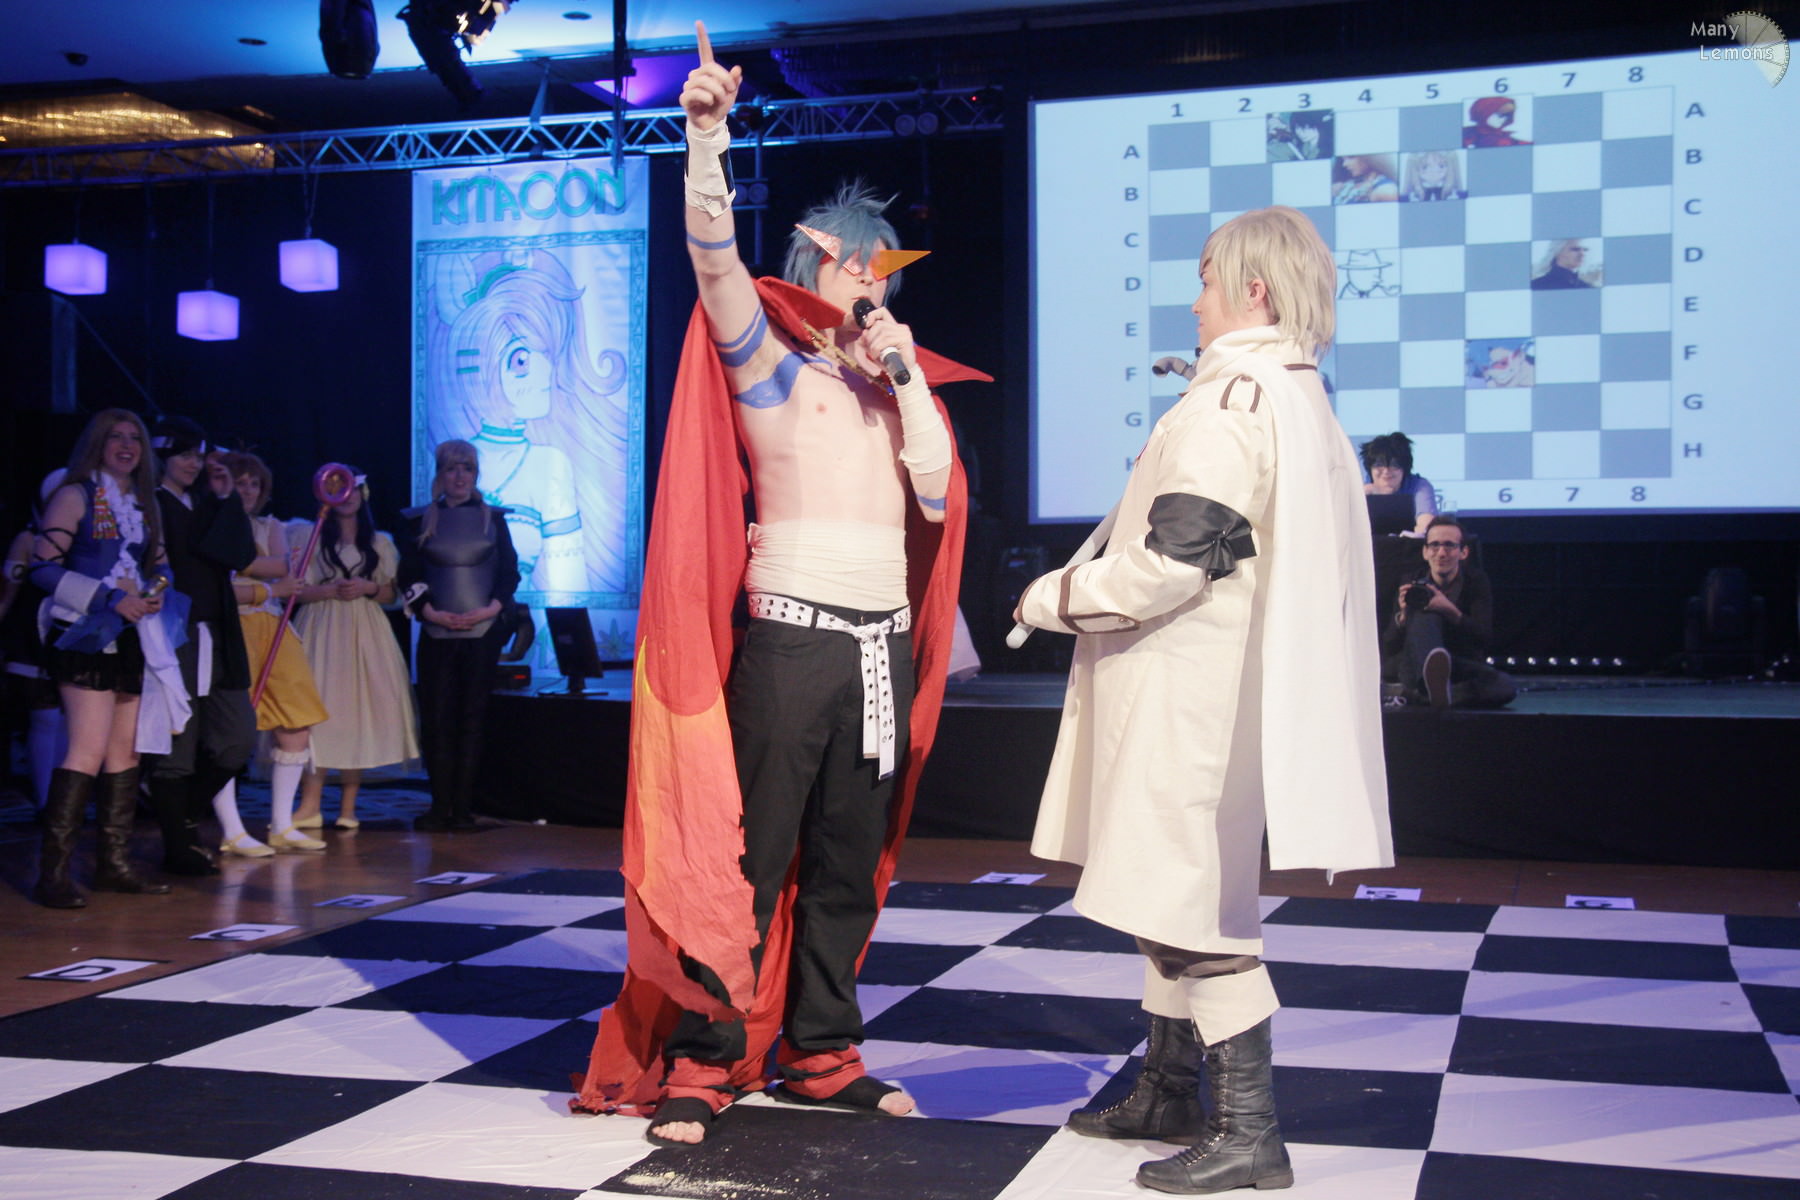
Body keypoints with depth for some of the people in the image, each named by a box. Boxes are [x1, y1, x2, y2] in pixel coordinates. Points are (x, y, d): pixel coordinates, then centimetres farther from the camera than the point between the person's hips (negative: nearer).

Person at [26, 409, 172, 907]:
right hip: (83, 638, -7)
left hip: (130, 639, 7)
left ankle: (115, 862, 14)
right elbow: (44, 567, -10)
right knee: (89, 750, -15)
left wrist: (154, 594, -2)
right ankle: (54, 871, -12)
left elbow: (159, 566, 21)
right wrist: (111, 598, -17)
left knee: (126, 750, 7)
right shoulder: (75, 497, -4)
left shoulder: (143, 505, 16)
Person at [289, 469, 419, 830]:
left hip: (365, 635, 2)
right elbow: (298, 591, 1)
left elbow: (391, 594, 11)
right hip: (322, 631, -2)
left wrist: (368, 588, -8)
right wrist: (333, 590, -13)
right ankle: (310, 806, -9)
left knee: (359, 714, -1)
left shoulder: (381, 543, 13)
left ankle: (348, 807, 4)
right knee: (319, 712, -9)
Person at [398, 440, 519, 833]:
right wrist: (431, 612, -8)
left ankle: (463, 807, 3)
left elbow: (510, 572, 7)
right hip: (437, 634, 1)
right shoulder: (421, 520, 9)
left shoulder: (492, 518, 9)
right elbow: (408, 577, 7)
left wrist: (492, 608, -8)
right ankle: (440, 806, 1)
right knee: (436, 718, -4)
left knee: (471, 718, -1)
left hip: (482, 632, 0)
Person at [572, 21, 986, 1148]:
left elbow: (938, 495, 3)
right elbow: (716, 261, -11)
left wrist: (905, 372, 1)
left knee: (849, 863, 10)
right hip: (794, 634, -5)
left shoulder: (900, 388, 17)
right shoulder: (773, 370, 4)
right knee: (747, 856, -6)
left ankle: (819, 1054, 21)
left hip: (884, 642, 5)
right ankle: (699, 1063, 2)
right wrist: (709, 137, -22)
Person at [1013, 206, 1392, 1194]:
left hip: (1189, 693, -10)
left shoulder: (1232, 394, -16)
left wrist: (1051, 598, -10)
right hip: (1206, 692, 10)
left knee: (1189, 904, -6)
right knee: (1171, 893, 18)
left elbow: (1172, 560, -23)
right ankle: (1171, 1093, 29)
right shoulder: (1301, 397, 16)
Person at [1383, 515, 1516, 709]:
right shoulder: (1412, 585, -1)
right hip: (1414, 668, -1)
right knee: (1424, 616, -32)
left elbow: (1485, 637, -13)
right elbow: (1388, 649, -5)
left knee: (1505, 687, -31)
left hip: (1461, 671, 1)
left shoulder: (1476, 580, 0)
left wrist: (1450, 611, -30)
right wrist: (1402, 615, -26)